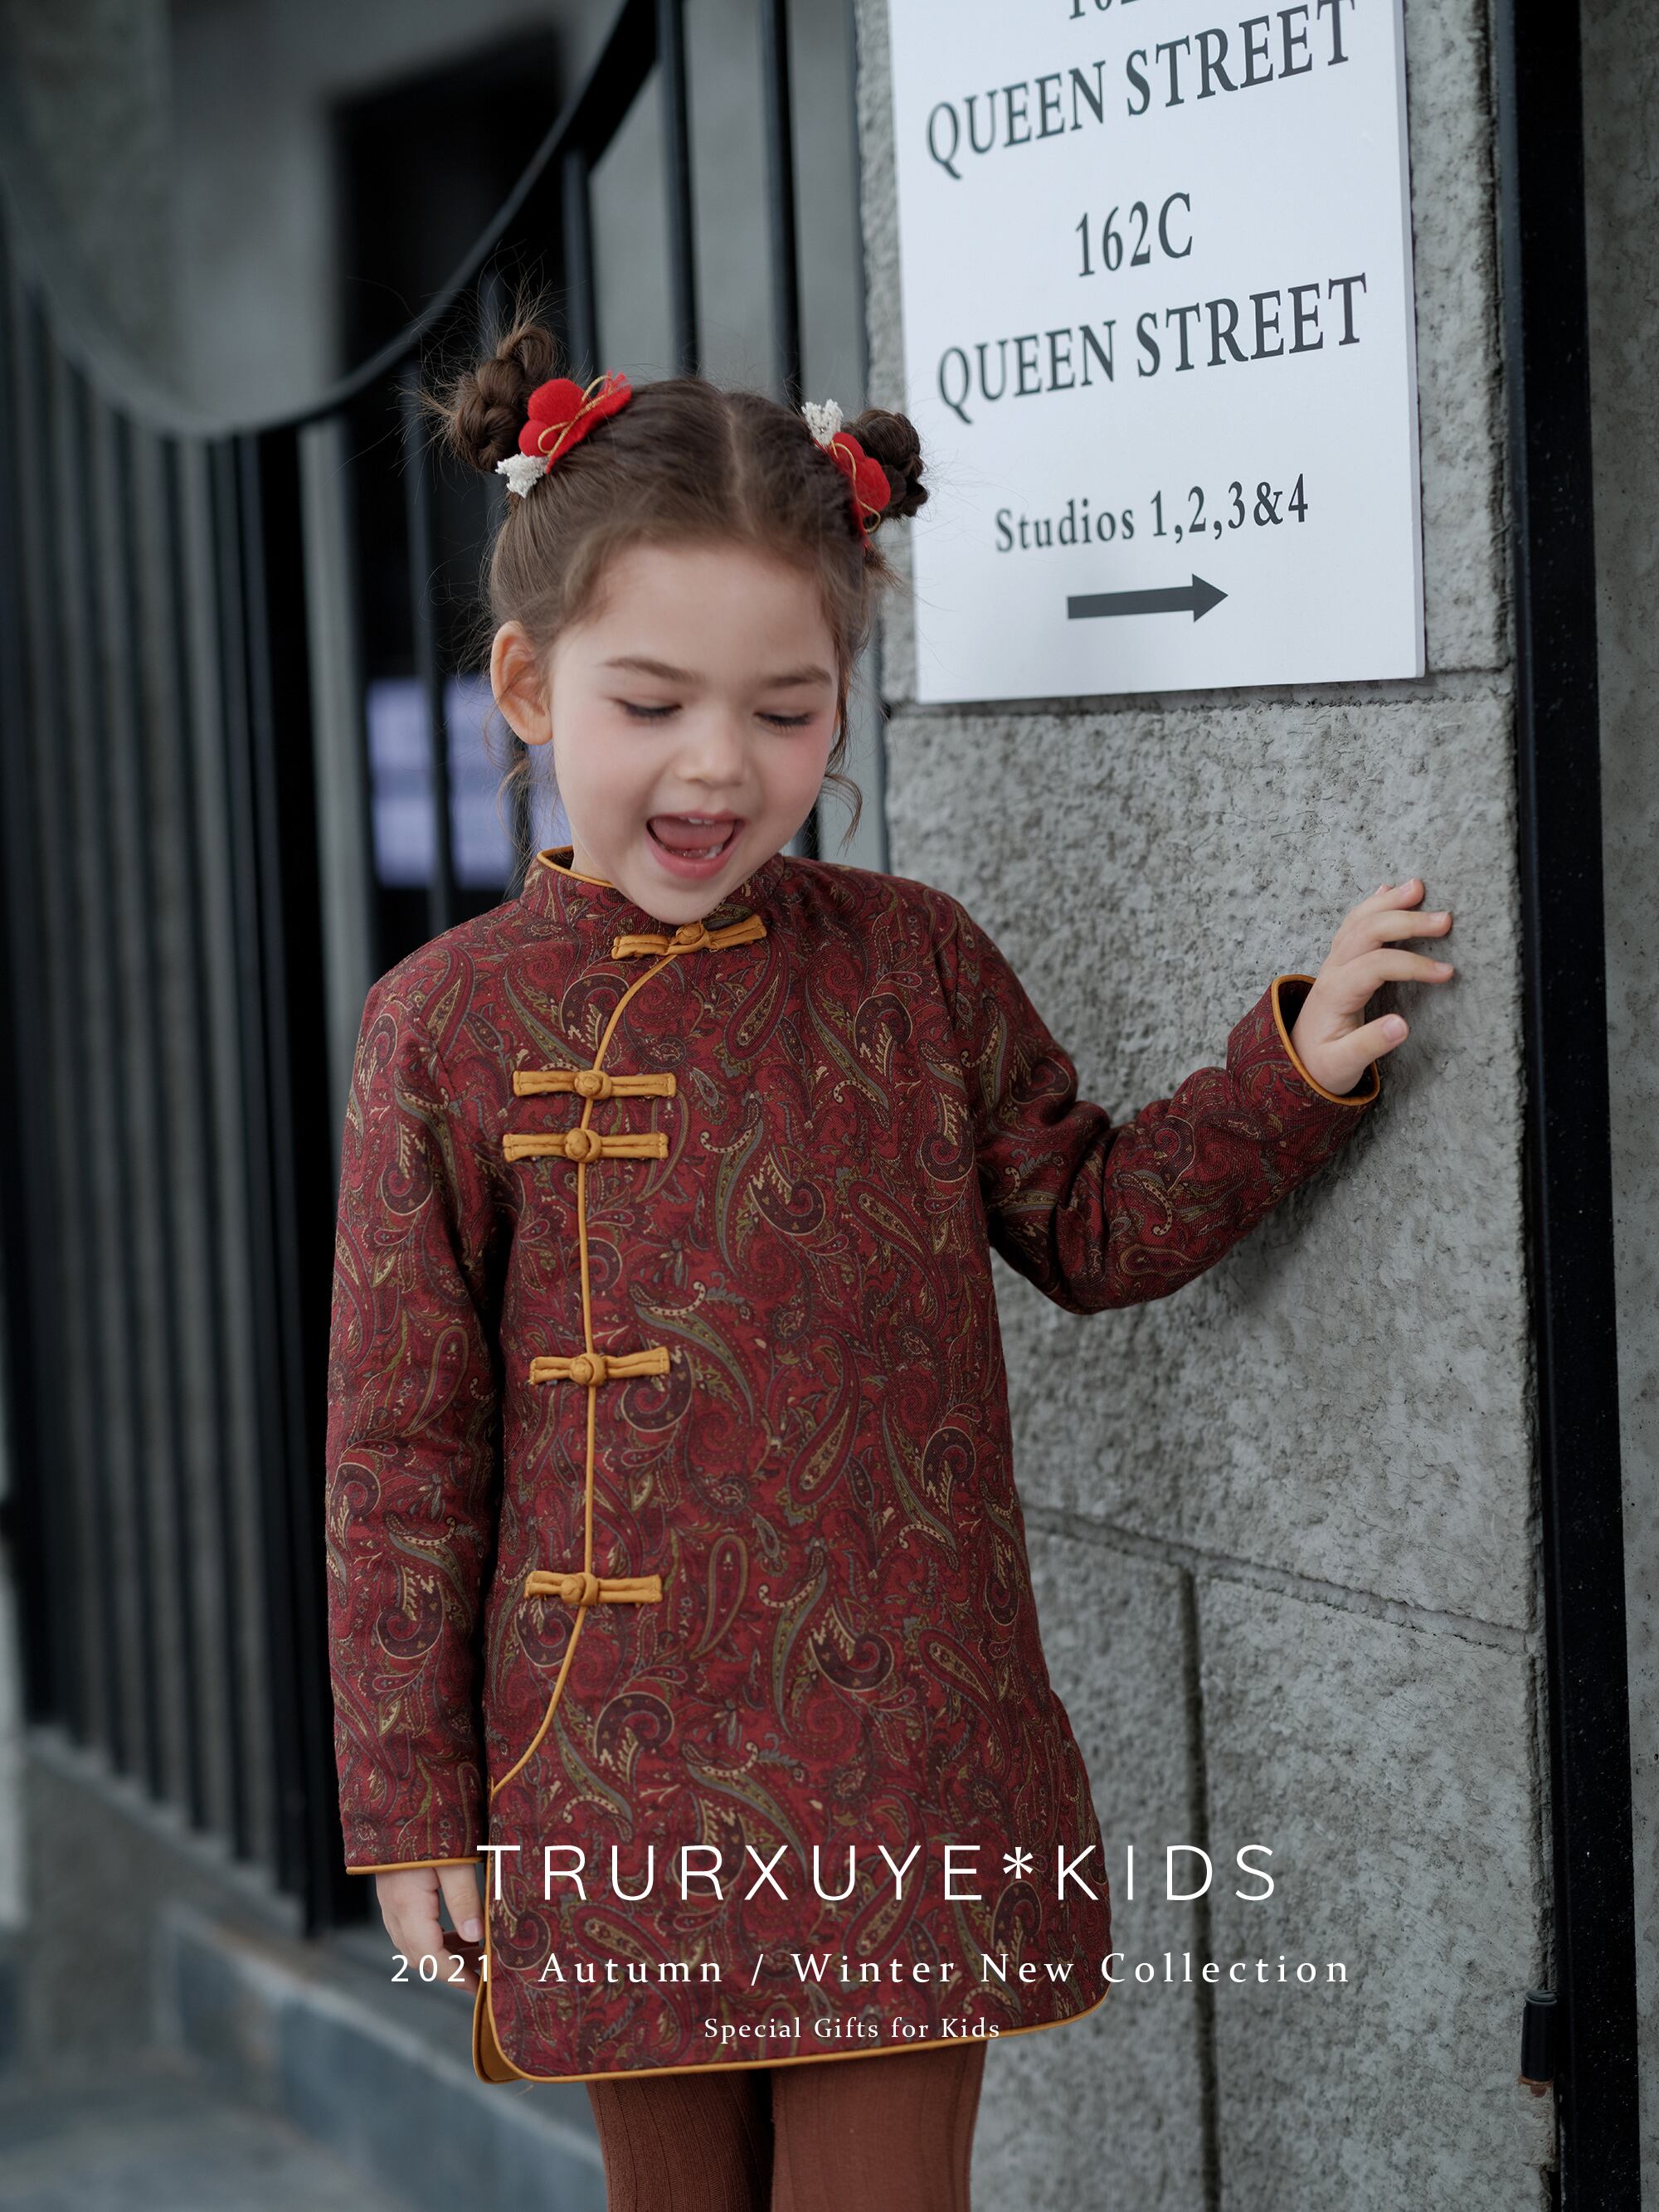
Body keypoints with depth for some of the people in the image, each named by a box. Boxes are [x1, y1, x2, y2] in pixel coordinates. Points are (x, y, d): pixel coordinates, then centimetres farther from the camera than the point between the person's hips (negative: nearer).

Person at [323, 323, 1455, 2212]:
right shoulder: (454, 1022, -5)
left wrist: (1290, 1072, -4)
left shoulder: (914, 963, 2)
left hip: (906, 1769, 1)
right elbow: (399, 1448, -2)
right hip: (622, 1781, -1)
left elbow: (1091, 1222, 12)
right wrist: (409, 1805, -1)